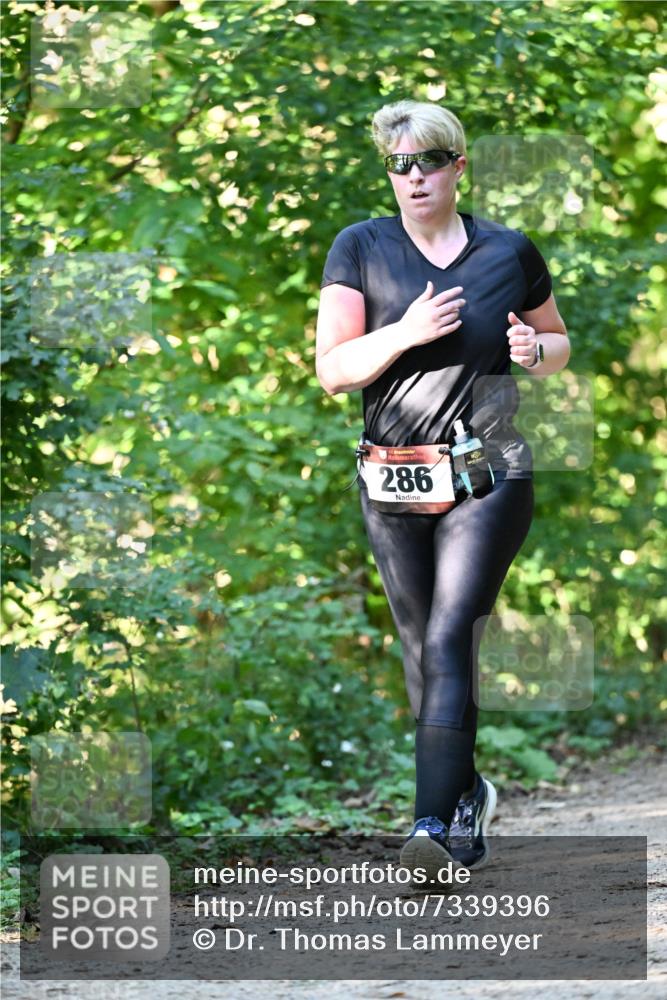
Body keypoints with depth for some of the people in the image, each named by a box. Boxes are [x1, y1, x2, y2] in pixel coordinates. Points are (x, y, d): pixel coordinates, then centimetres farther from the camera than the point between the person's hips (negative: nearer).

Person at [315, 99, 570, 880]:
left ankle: (434, 825, -19)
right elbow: (331, 369, -4)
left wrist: (534, 349, -4)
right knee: (419, 650, 9)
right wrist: (408, 332, -18)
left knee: (448, 641, -14)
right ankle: (467, 794, 29)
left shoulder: (511, 253, 5)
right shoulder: (360, 249, 2)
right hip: (391, 481, 2)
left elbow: (559, 343, 19)